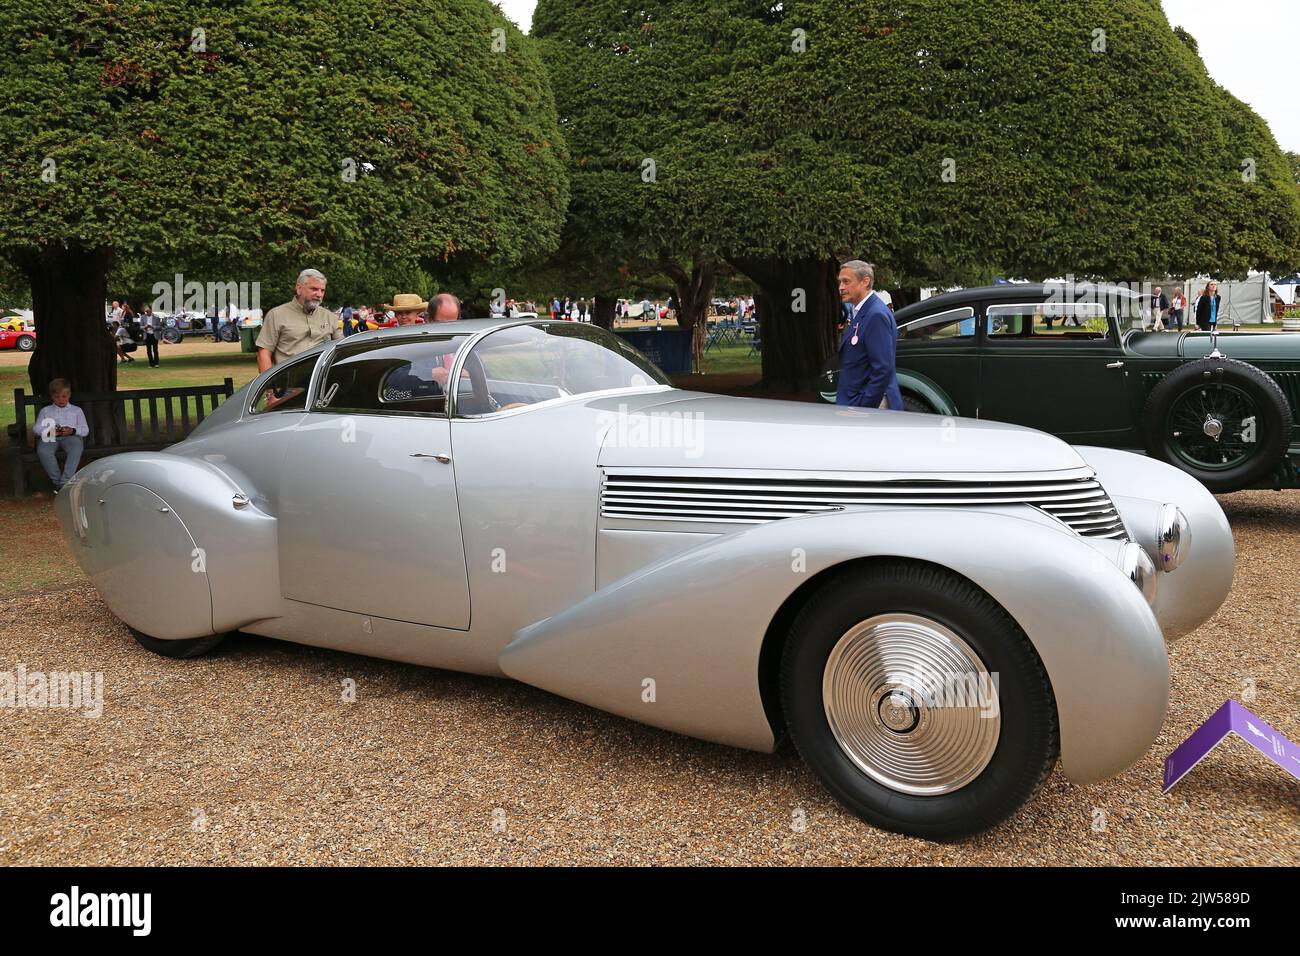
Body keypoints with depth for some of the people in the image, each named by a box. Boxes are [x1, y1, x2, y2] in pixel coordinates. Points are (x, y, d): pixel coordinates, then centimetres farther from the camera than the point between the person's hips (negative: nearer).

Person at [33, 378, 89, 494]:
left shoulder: (77, 410, 23)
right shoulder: (45, 411, 25)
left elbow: (85, 430, 13)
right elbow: (37, 429, 13)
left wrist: (72, 430, -9)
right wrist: (49, 431, -9)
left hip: (71, 437, -1)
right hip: (50, 437, 1)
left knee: (77, 446, -39)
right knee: (42, 450, -35)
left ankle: (64, 483, -40)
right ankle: (56, 480, -24)